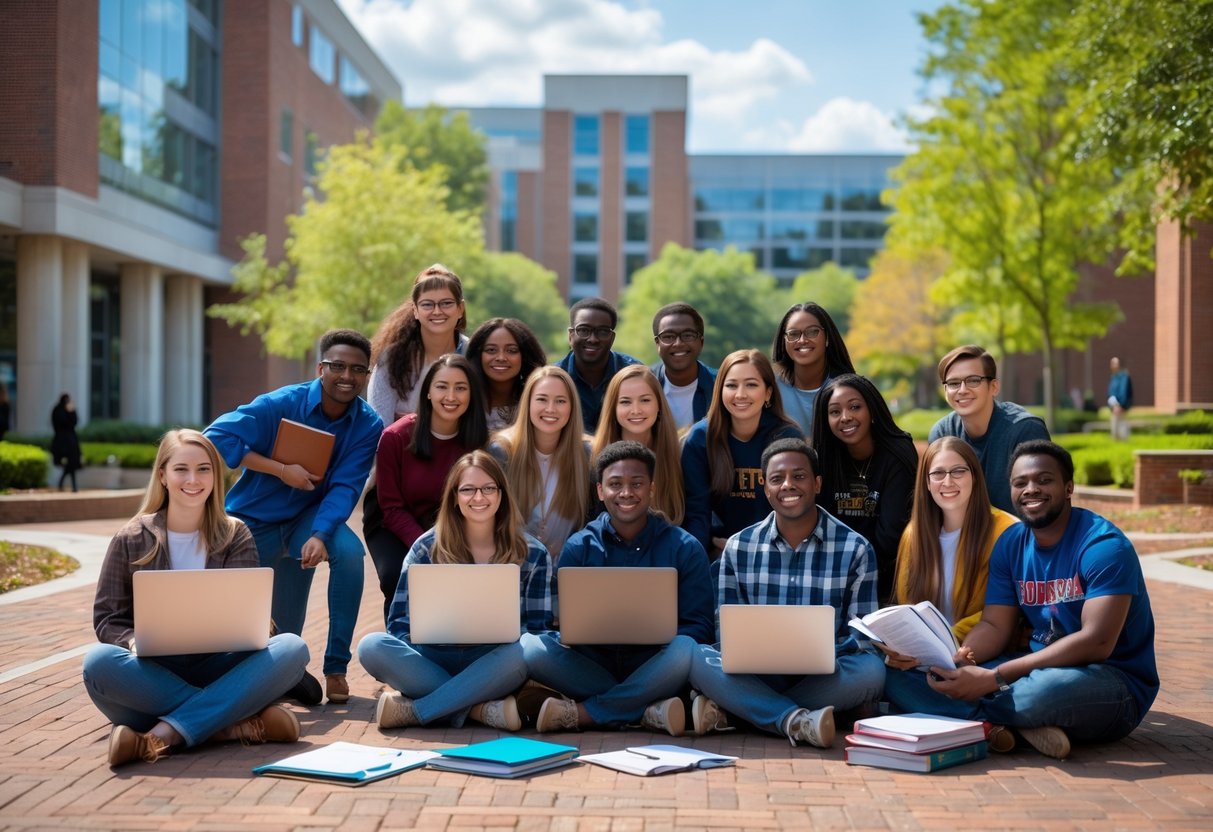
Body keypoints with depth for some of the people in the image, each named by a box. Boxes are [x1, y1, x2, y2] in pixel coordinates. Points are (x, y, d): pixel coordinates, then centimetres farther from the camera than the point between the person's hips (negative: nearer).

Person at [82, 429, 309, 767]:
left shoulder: (235, 536, 7)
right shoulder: (131, 540, 5)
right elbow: (107, 617, 2)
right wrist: (133, 640, -21)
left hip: (216, 667, 1)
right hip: (153, 672, -1)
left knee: (292, 648, -27)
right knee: (98, 662, -34)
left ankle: (162, 736, -37)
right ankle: (233, 722, -33)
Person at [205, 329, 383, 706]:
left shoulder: (368, 425, -13)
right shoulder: (282, 404, -20)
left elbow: (344, 487, -20)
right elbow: (217, 437, -28)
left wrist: (319, 536, -37)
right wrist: (282, 470, -32)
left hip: (309, 515, 1)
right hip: (253, 519, -1)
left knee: (349, 550, -31)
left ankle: (336, 667, -19)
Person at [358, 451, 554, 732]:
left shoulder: (533, 554, 6)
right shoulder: (426, 548, 6)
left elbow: (537, 629, 4)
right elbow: (400, 622, 3)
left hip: (492, 667, -1)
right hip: (433, 662, 1)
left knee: (525, 651, -34)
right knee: (372, 646, -27)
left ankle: (413, 710, -26)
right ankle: (482, 709, -29)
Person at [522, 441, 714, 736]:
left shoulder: (684, 548, 3)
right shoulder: (578, 547, 7)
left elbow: (697, 627, 0)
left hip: (652, 667, -1)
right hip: (592, 662, 1)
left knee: (684, 649, -34)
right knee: (529, 646, -26)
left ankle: (581, 713, -25)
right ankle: (648, 709, -26)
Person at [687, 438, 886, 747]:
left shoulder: (855, 549, 5)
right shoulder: (738, 547, 9)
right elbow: (726, 630, 7)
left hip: (824, 679, 0)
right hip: (756, 678, 1)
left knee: (872, 669, -33)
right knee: (694, 656, -26)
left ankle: (727, 710, -29)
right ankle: (796, 720, -40)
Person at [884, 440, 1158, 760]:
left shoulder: (1103, 545, -14)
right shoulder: (1011, 544, 8)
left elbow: (1097, 642, -23)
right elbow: (995, 626, 5)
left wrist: (994, 678, -29)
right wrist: (957, 658, -21)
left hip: (1115, 683, -6)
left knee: (1053, 686, -44)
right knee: (900, 674, -10)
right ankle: (1022, 724, -20)